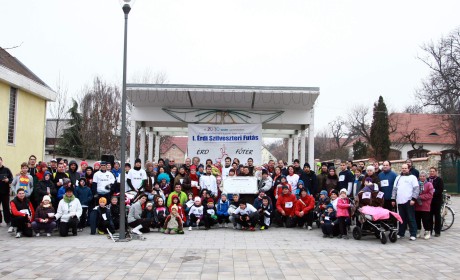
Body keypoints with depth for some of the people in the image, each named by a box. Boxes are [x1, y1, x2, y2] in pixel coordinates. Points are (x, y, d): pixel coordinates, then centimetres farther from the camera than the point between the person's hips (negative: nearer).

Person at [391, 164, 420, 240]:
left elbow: (416, 188, -5)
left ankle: (413, 234, 1)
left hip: (408, 201, -5)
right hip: (400, 201, 5)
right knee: (402, 218, 10)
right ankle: (401, 233, 17)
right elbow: (395, 189, 18)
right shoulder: (398, 178, 18)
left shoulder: (412, 177, 3)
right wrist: (393, 199, 12)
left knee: (411, 218, -3)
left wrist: (413, 199, -14)